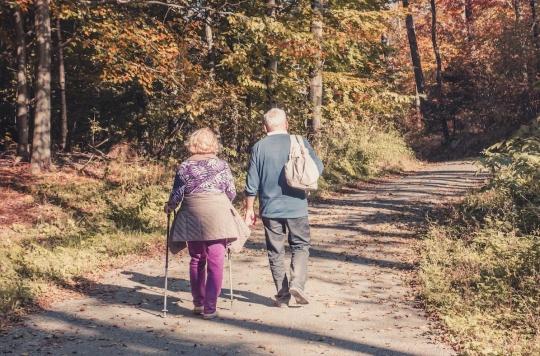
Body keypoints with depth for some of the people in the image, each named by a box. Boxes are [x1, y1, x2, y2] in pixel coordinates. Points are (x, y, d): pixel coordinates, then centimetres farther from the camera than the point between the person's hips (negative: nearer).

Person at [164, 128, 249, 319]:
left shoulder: (184, 166, 3)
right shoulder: (221, 165, 1)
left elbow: (177, 194, 3)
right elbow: (231, 193, 4)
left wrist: (169, 207, 22)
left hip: (192, 216, 2)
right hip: (216, 217, -2)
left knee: (196, 260, 16)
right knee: (215, 262, 0)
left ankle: (198, 303, 23)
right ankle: (210, 307, -3)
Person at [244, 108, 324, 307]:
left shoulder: (259, 148, -1)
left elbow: (252, 184, -1)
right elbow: (318, 167, -1)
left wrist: (249, 209, 7)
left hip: (270, 209, 1)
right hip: (296, 207, -1)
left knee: (275, 252, 9)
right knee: (300, 246, 12)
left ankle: (282, 295, 11)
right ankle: (297, 282, -9)